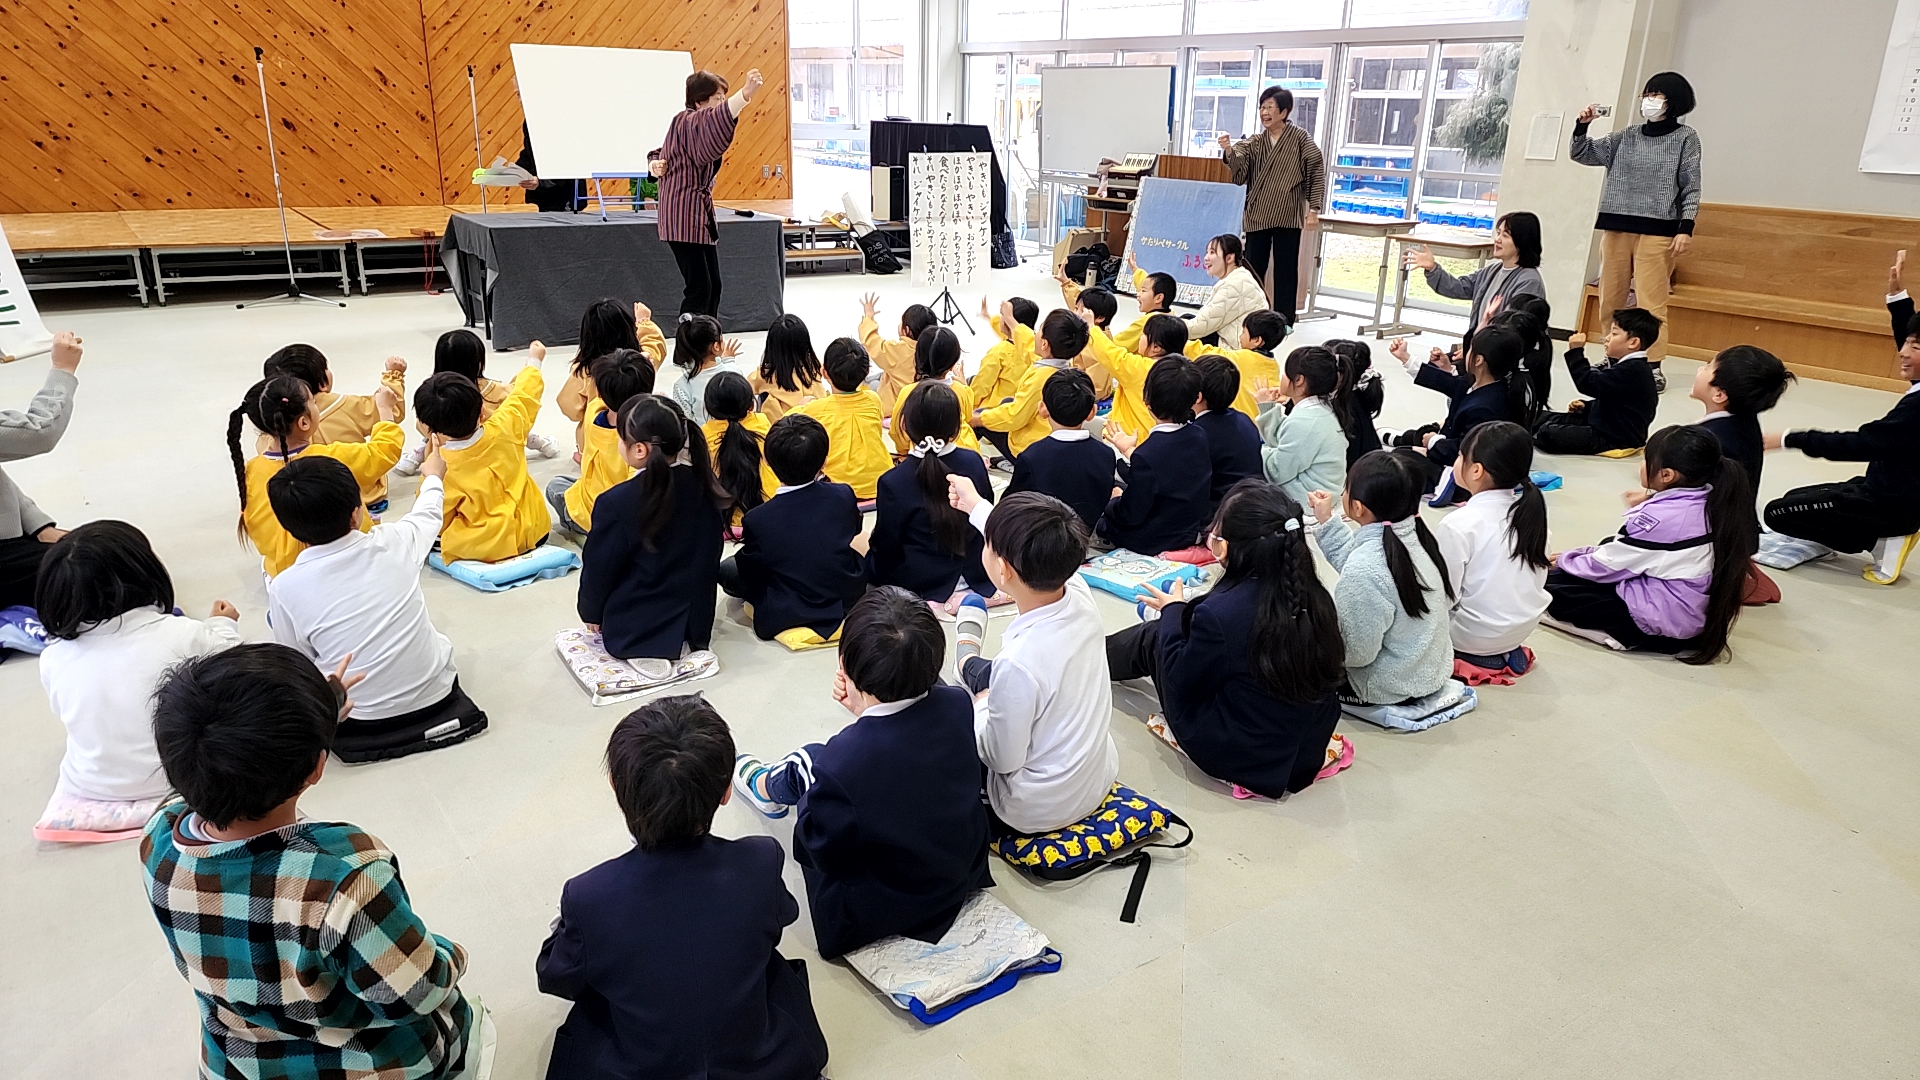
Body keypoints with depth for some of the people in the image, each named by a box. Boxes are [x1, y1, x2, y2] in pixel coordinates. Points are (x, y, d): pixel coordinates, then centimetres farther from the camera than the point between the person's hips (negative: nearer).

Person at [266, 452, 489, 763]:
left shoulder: (284, 588, -17)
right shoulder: (394, 542, -13)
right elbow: (428, 513, 12)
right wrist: (433, 477, 33)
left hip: (361, 722, -2)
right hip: (437, 694, 2)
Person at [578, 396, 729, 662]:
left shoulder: (617, 503, -25)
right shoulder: (705, 488, -9)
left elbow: (599, 568, -11)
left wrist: (590, 613, 9)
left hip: (632, 633, -5)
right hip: (695, 626, 5)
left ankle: (645, 652, 3)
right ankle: (681, 647, 8)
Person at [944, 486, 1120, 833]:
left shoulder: (1018, 663, -37)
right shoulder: (1079, 595, -19)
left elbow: (1001, 758, -21)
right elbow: (1029, 553, 4)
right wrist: (975, 505, 17)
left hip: (1039, 813, -6)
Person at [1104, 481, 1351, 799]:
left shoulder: (1218, 614, -31)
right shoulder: (1316, 597, -12)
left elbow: (1181, 683, -14)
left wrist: (1172, 612, 2)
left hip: (1240, 759, -6)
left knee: (1154, 638, 14)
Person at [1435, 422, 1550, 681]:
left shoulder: (1459, 524, -24)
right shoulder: (1528, 510, -4)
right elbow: (1537, 579, 5)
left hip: (1476, 636, -7)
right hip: (1525, 624, 7)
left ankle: (1477, 657, -1)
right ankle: (1505, 652, 13)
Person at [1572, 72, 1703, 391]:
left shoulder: (1686, 138, 3)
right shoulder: (1625, 137, 12)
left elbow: (1691, 188, 0)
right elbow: (1580, 153, 15)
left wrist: (1686, 228, -9)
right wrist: (1582, 125, -2)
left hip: (1657, 233, -4)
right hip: (1616, 229, 4)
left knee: (1651, 302, -7)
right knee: (1611, 299, 8)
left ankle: (1653, 366, -3)